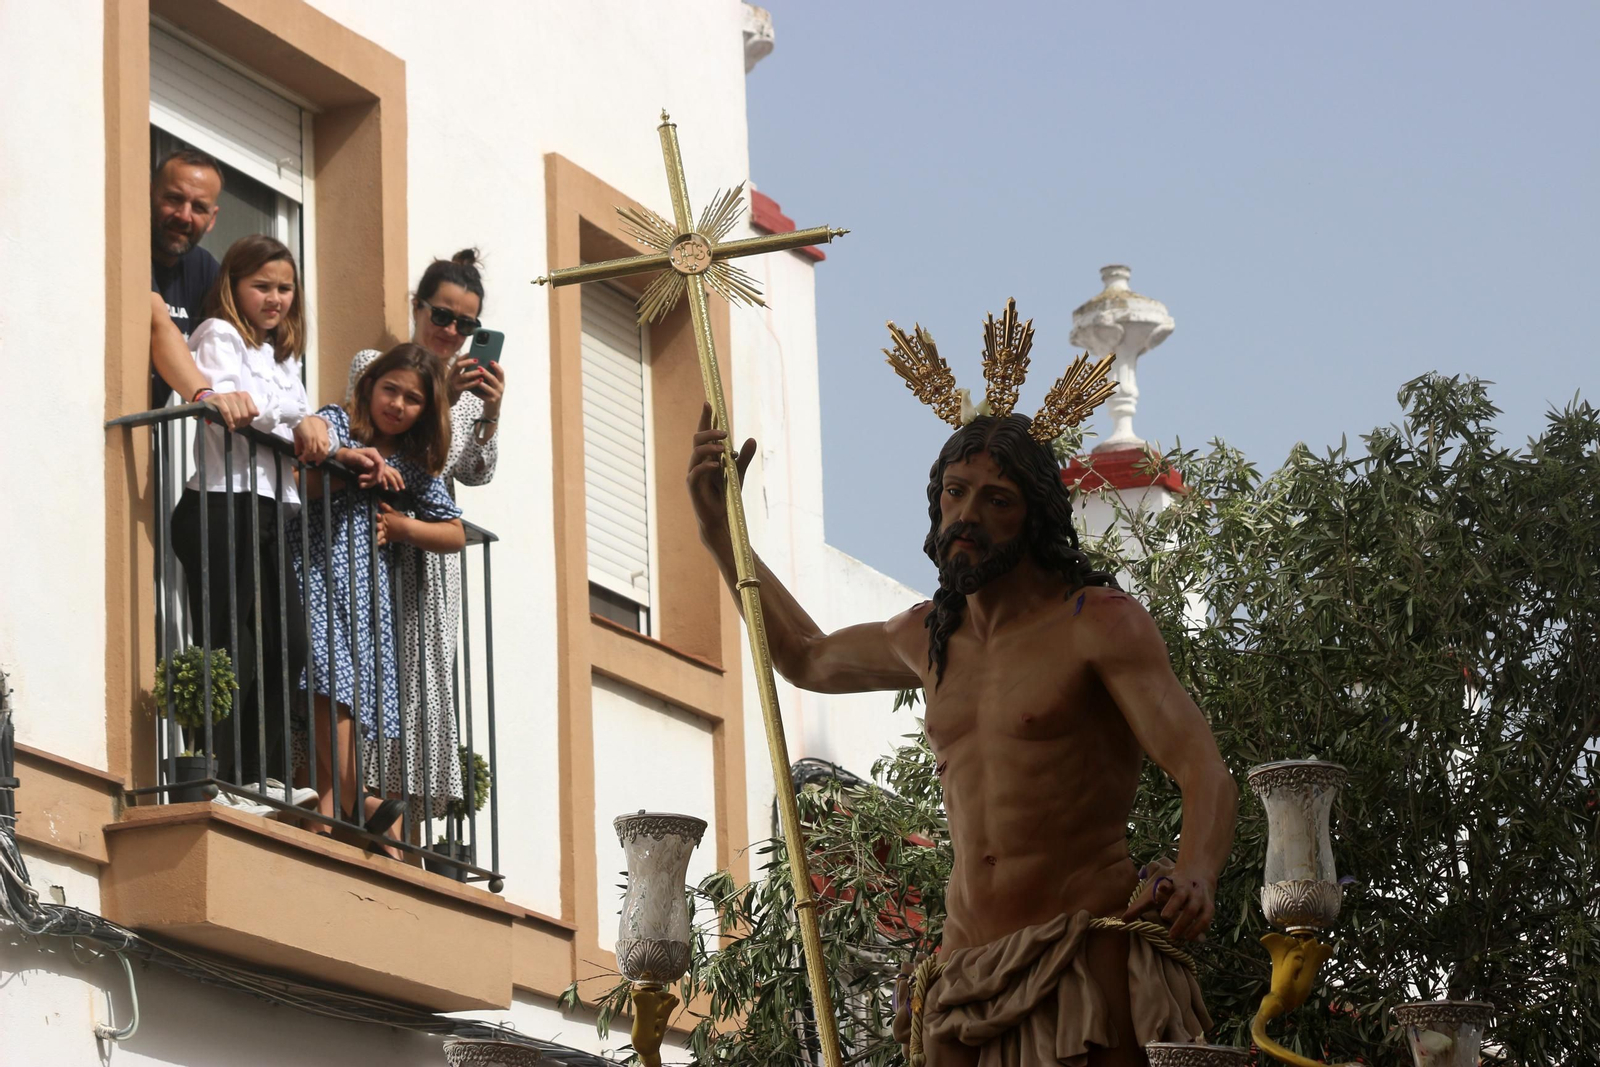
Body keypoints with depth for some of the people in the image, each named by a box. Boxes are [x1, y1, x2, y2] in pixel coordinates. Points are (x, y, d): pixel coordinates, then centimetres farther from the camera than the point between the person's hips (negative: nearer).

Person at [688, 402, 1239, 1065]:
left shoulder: (1099, 622, -3)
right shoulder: (928, 638, 18)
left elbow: (1204, 771, -13)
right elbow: (806, 659, 39)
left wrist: (1195, 877, -35)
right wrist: (719, 528, 35)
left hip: (1088, 958, -6)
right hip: (966, 970, 6)